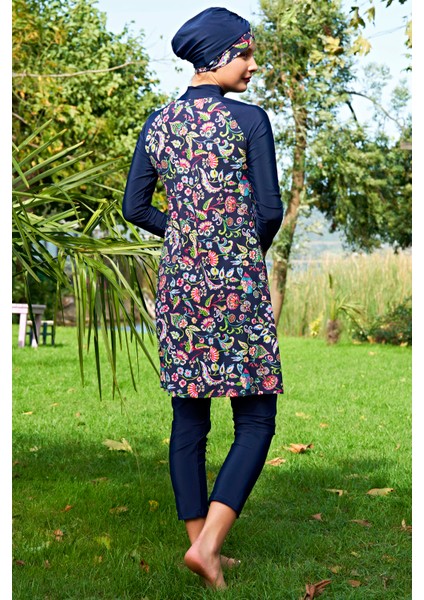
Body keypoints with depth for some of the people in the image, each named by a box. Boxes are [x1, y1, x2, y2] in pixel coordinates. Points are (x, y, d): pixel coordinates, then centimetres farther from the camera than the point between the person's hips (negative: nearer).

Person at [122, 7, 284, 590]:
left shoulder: (158, 124, 6)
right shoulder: (249, 120, -9)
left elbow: (135, 208, 9)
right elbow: (270, 209, -10)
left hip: (178, 280, 5)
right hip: (238, 282, -5)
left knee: (189, 416, 12)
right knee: (255, 421, 2)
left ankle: (201, 543, 18)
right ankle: (207, 543, -9)